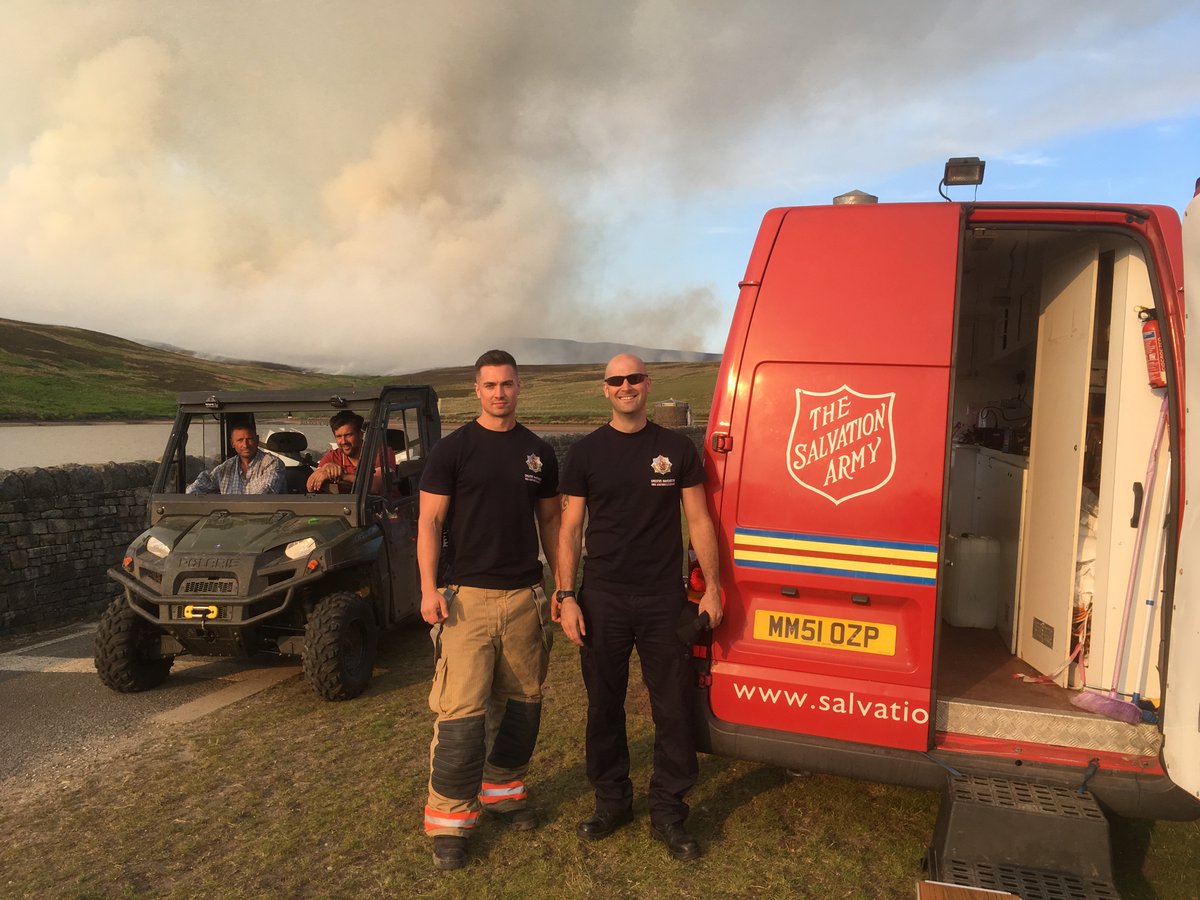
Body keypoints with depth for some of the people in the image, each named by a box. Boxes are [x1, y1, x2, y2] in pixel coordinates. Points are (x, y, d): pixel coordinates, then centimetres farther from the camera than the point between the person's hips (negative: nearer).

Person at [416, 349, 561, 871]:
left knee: (521, 703, 13)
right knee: (462, 711, -6)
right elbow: (430, 521, -3)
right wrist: (429, 587, -13)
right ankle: (448, 819, 8)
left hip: (526, 596, 4)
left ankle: (503, 790, 32)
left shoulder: (539, 453, 9)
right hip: (466, 597, -4)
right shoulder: (452, 450, -1)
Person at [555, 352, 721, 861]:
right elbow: (569, 529, 2)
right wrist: (565, 596, -5)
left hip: (665, 600, 0)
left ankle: (668, 814, 21)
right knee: (604, 706, 11)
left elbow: (698, 521, 6)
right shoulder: (586, 452, 3)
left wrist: (712, 588, 0)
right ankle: (612, 802, 30)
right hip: (602, 600, 0)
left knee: (674, 709, 5)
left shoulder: (677, 449, 4)